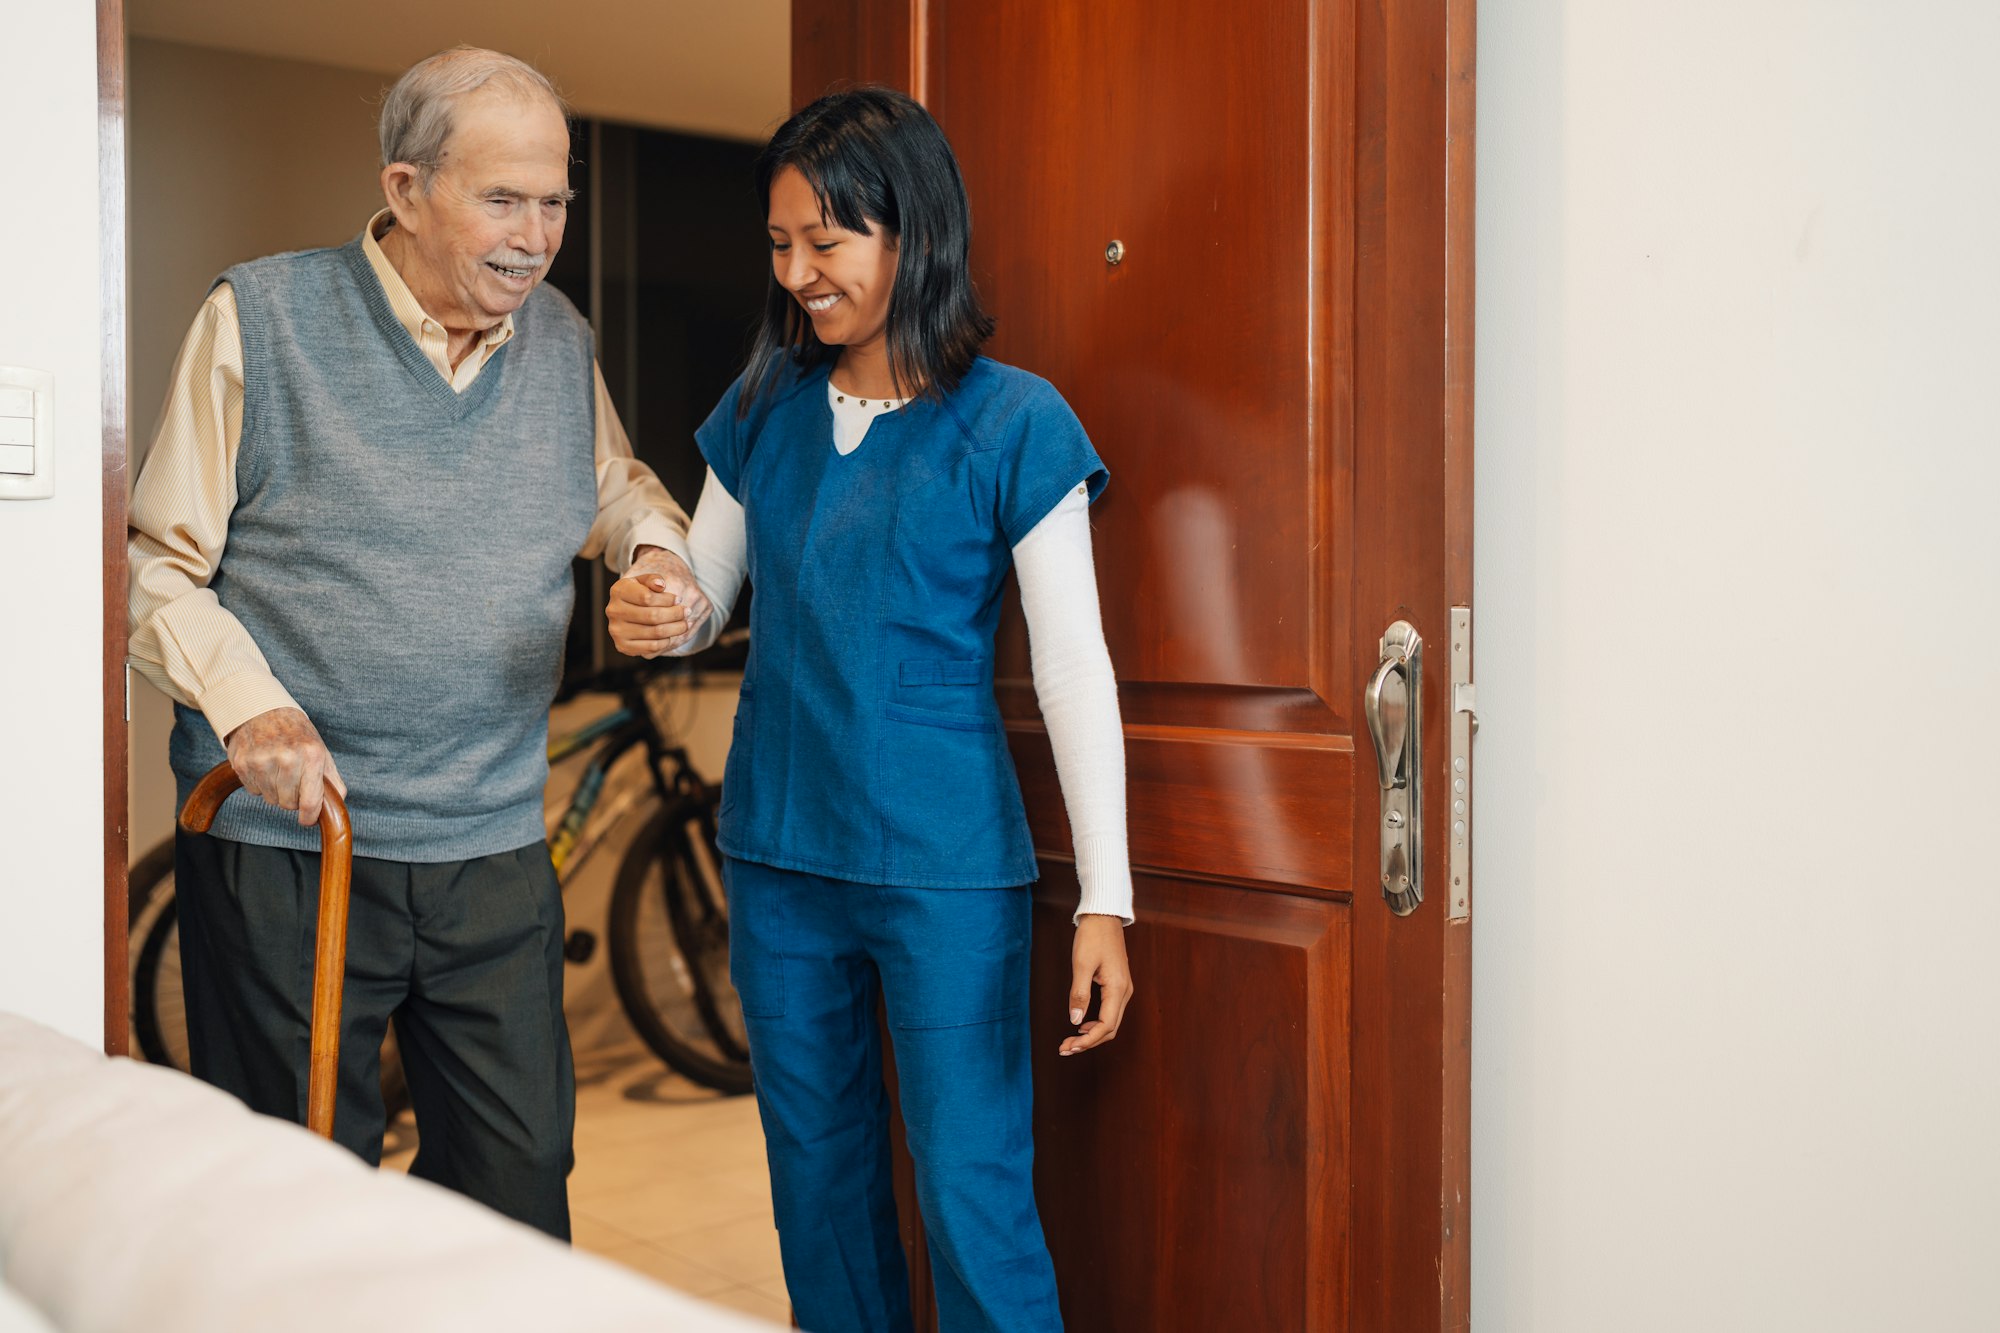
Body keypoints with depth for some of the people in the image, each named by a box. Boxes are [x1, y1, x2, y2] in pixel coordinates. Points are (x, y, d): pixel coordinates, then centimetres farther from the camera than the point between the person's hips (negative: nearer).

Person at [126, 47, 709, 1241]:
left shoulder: (561, 341, 7)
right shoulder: (258, 321, -6)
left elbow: (618, 487, 24)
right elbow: (159, 561, -3)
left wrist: (657, 551, 1)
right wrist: (243, 701, -19)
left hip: (497, 851, 4)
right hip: (284, 840, -4)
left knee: (520, 1168, 11)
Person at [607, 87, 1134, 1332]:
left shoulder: (1015, 424, -9)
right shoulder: (766, 411, 6)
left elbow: (1075, 669, -10)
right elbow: (706, 595, 13)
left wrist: (1106, 899, -15)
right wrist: (649, 621, -13)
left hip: (946, 868, -5)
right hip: (780, 854, 5)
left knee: (973, 1197, -2)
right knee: (818, 1177, 16)